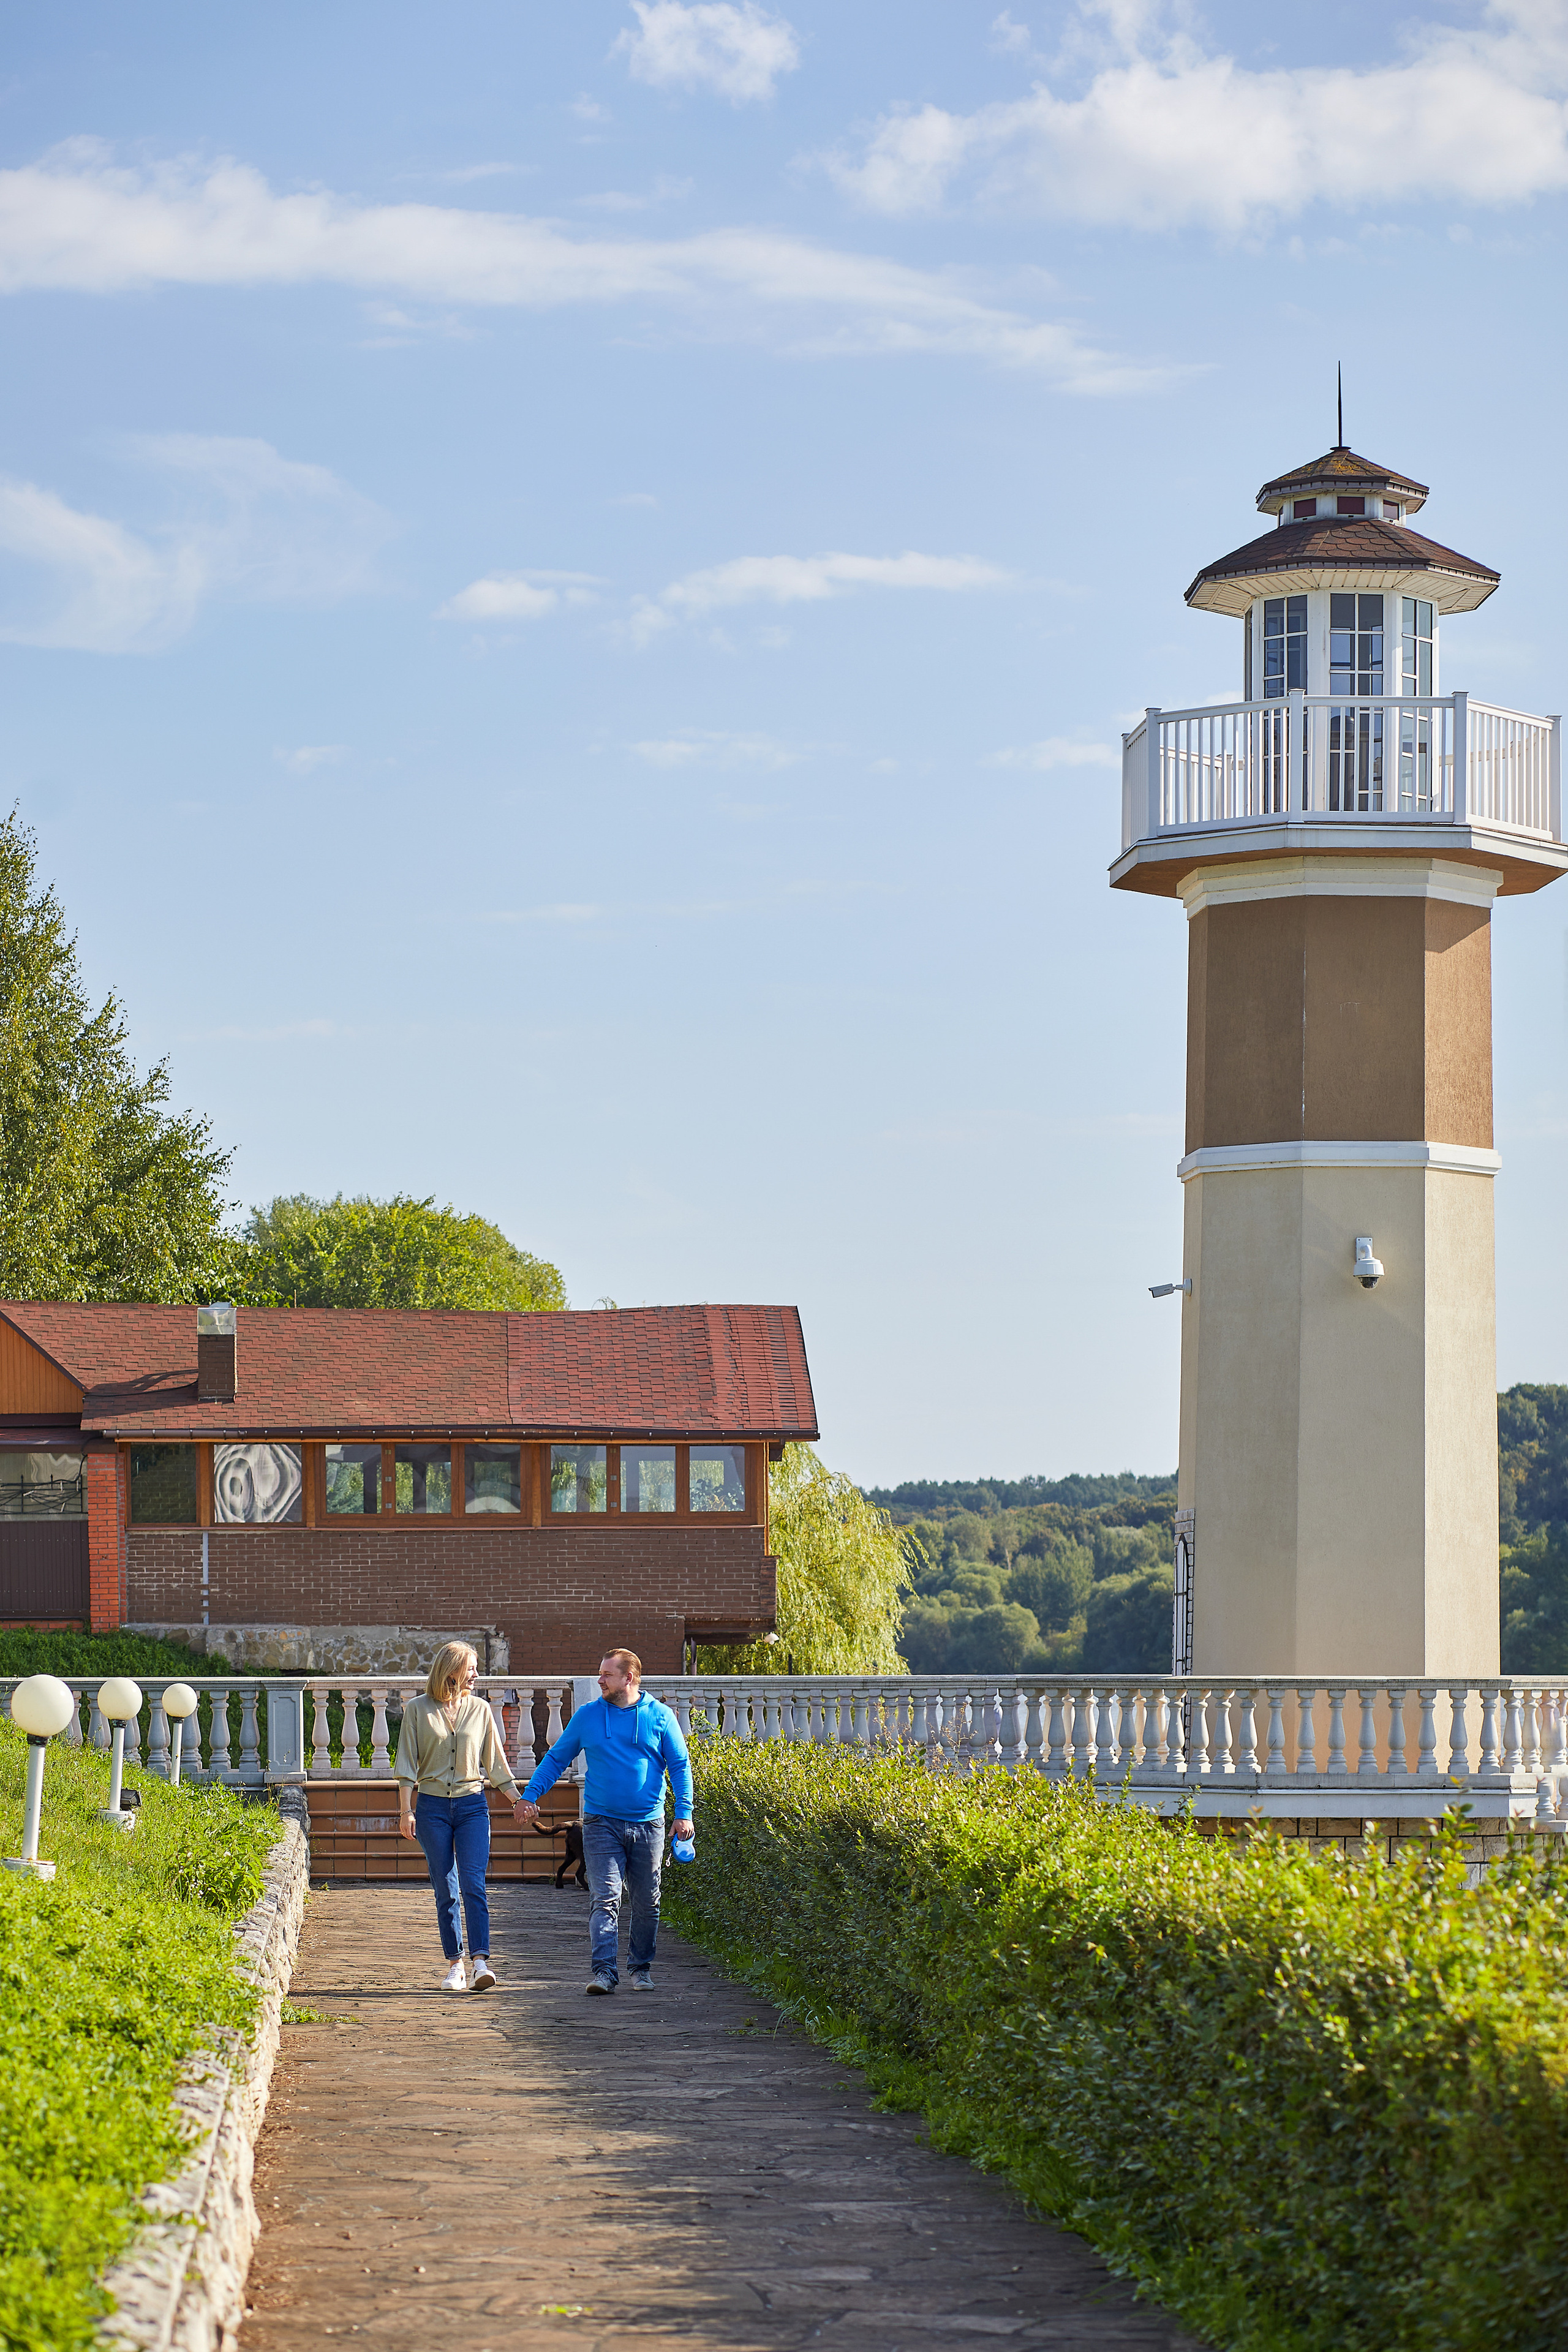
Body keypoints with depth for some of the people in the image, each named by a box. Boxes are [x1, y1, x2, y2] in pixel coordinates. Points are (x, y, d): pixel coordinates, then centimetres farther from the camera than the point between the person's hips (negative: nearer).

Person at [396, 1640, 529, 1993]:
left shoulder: (479, 1709, 8)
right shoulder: (418, 1710, 2)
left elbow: (495, 1760, 14)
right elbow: (407, 1765, 2)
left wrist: (517, 1798, 11)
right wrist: (406, 1810, -3)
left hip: (472, 1804, 1)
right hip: (433, 1805, -1)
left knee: (474, 1885, -11)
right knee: (445, 1889, 2)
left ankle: (481, 1962, -20)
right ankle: (455, 1964, 10)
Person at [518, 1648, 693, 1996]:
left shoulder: (659, 1716, 2)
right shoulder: (588, 1716, 5)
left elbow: (680, 1766, 4)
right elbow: (556, 1758, 12)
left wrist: (684, 1812, -4)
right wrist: (530, 1794, 2)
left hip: (647, 1824, 0)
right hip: (601, 1823, 0)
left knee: (646, 1902, 8)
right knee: (604, 1898, -11)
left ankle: (640, 1968, 21)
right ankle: (604, 1970, -16)